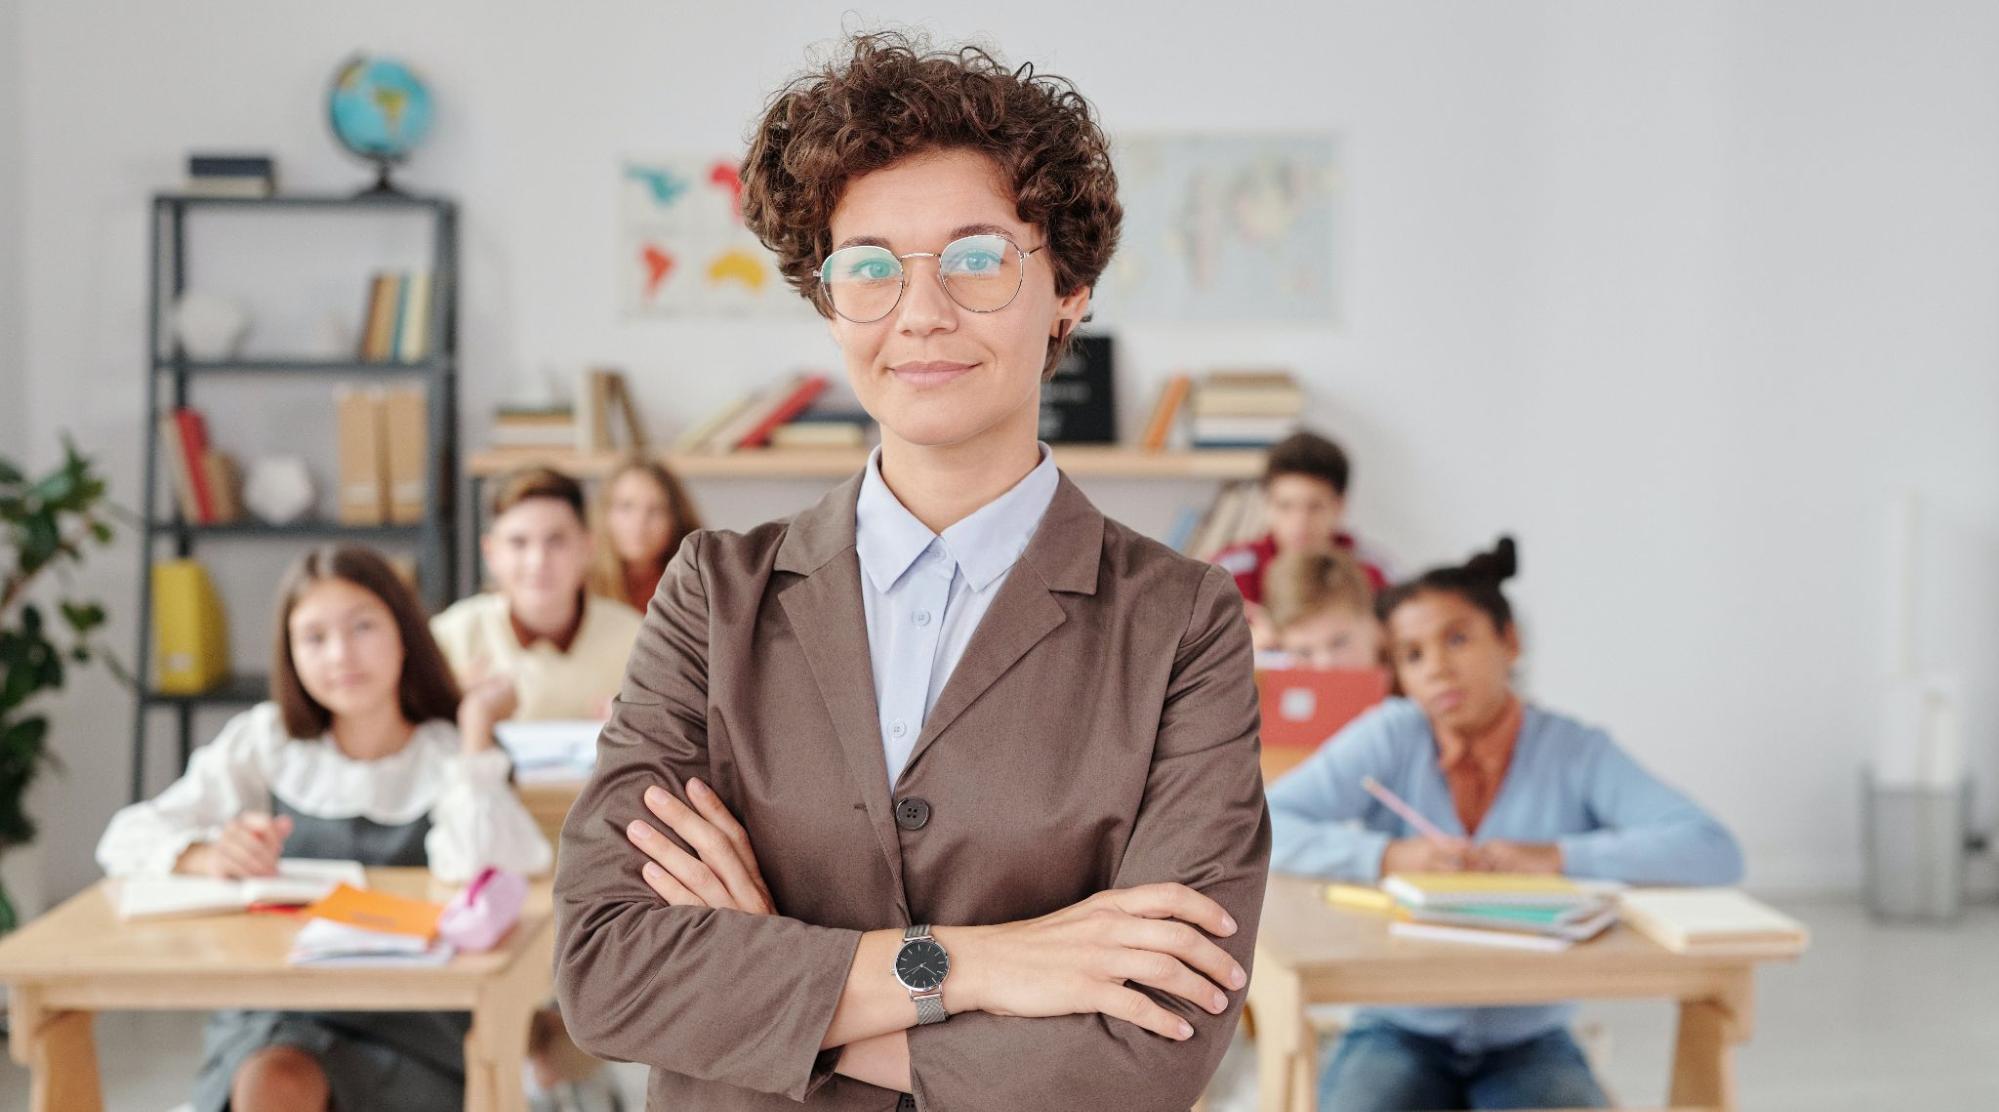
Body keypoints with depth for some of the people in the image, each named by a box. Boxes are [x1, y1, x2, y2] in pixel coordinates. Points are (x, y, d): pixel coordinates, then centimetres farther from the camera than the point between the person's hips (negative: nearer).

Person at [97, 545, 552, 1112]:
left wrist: (477, 730, -9)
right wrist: (207, 857, -18)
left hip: (412, 1025, -2)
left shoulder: (450, 757, 3)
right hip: (271, 1015, 2)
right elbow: (127, 837, 4)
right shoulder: (266, 741, 10)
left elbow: (472, 868, -19)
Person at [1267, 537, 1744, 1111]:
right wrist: (1386, 856, -26)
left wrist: (1558, 856, -24)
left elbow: (1716, 853, -17)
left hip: (1528, 1041, 0)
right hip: (1401, 1034, 0)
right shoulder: (1390, 737, -5)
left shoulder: (1578, 752, -5)